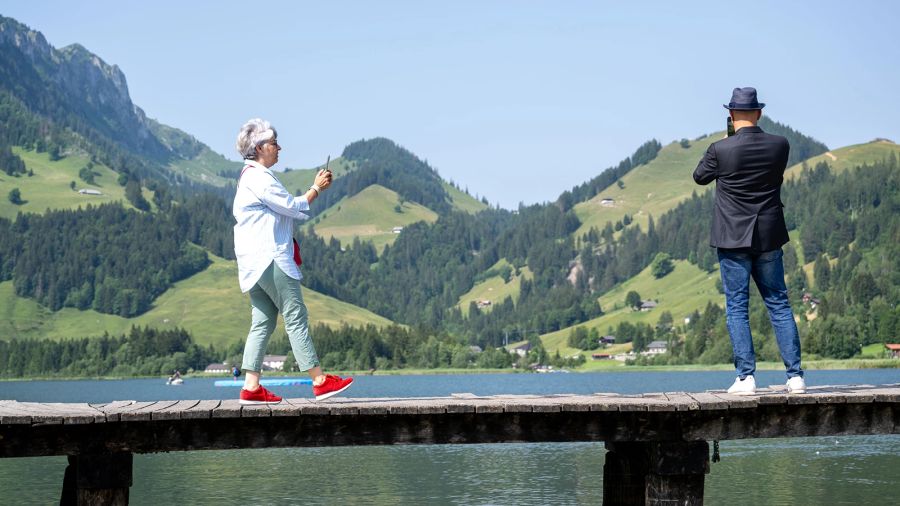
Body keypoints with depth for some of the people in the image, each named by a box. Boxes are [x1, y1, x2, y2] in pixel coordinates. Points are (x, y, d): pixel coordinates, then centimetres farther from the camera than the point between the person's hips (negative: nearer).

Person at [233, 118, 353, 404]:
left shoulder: (253, 176, 22)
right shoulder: (259, 177, -11)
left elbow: (284, 210, 25)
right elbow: (293, 207, -12)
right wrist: (317, 188, 0)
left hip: (256, 262, 11)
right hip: (270, 259, -11)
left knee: (263, 321, 6)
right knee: (295, 316, -8)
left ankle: (251, 387, 2)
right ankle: (319, 381, -5)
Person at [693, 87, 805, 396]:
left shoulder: (721, 150, -12)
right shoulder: (780, 145, -3)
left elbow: (700, 177, 6)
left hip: (733, 240, -3)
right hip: (769, 238, 3)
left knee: (737, 309, 3)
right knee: (779, 304, 10)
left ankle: (746, 377, -1)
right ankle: (795, 376, 8)